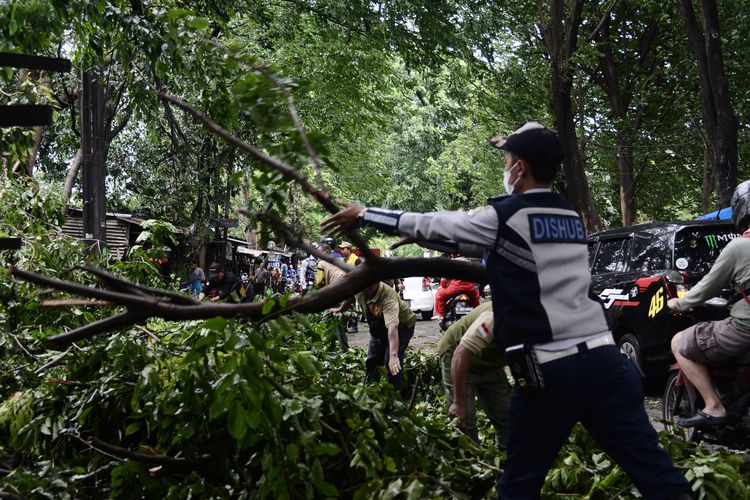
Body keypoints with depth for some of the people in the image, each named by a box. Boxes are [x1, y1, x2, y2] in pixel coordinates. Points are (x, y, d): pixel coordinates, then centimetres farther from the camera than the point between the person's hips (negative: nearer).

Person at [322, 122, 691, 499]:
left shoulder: (507, 216, -4)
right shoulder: (570, 218, 17)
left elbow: (434, 225, 8)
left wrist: (363, 215, 22)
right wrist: (423, 238, 37)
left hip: (550, 372, -5)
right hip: (604, 359, 6)